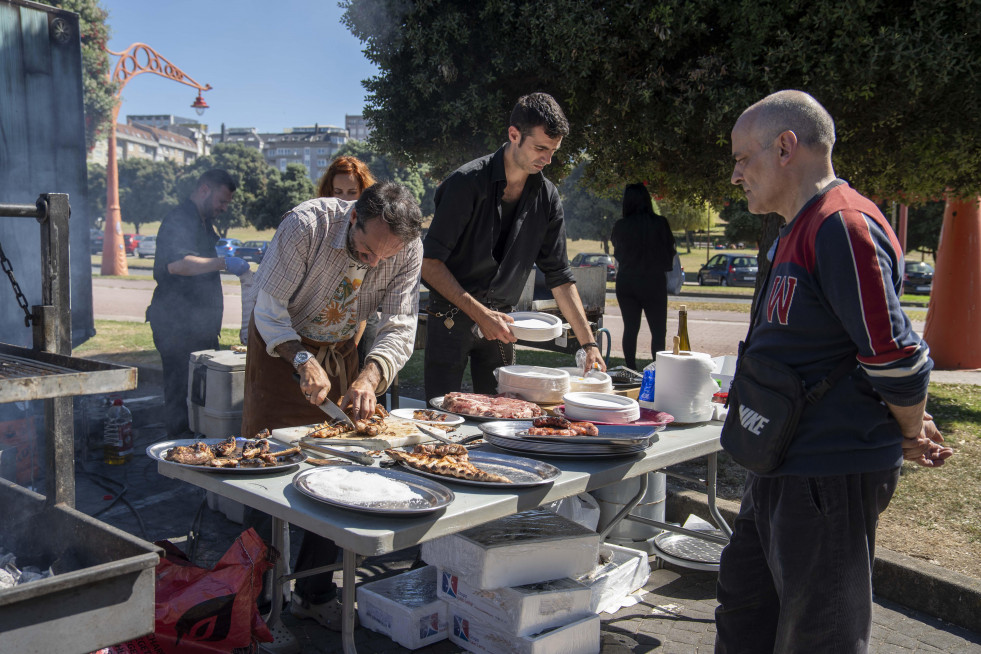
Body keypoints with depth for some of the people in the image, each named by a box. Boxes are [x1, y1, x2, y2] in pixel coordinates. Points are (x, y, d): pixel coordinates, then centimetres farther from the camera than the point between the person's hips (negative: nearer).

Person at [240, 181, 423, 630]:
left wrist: (370, 377, -34)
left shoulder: (409, 251, -20)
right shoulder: (306, 225, -30)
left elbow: (399, 328, -16)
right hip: (281, 346, -3)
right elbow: (270, 309, -23)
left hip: (340, 350, 3)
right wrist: (303, 361, -37)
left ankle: (315, 593, 16)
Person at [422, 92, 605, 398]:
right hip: (452, 315, -4)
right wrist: (478, 312, -21)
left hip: (500, 319, 5)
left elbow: (560, 276, 5)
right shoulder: (467, 182, -14)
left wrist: (589, 343, -1)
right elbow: (429, 263, -15)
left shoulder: (547, 197, 2)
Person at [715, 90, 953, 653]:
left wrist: (910, 434, -4)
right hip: (783, 470, 10)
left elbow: (895, 355, -22)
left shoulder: (841, 225, -20)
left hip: (830, 479, -10)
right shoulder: (802, 231, 15)